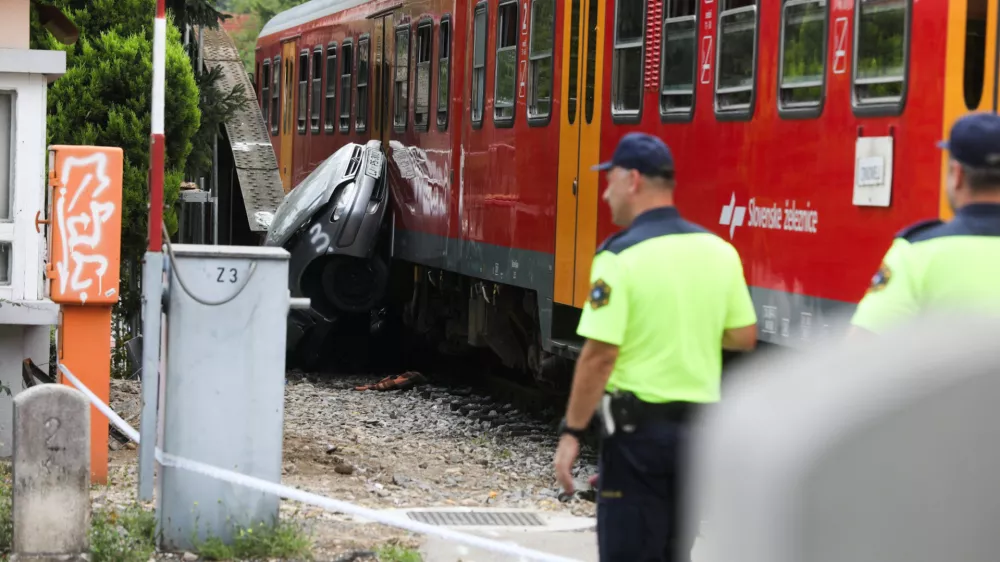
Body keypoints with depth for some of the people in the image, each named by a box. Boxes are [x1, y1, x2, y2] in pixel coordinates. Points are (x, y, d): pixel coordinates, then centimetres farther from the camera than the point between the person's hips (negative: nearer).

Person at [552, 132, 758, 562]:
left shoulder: (620, 256, -15)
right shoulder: (719, 251, 4)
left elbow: (600, 355, -18)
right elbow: (744, 337, 9)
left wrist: (572, 432, -11)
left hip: (639, 426, -6)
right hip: (699, 427, 6)